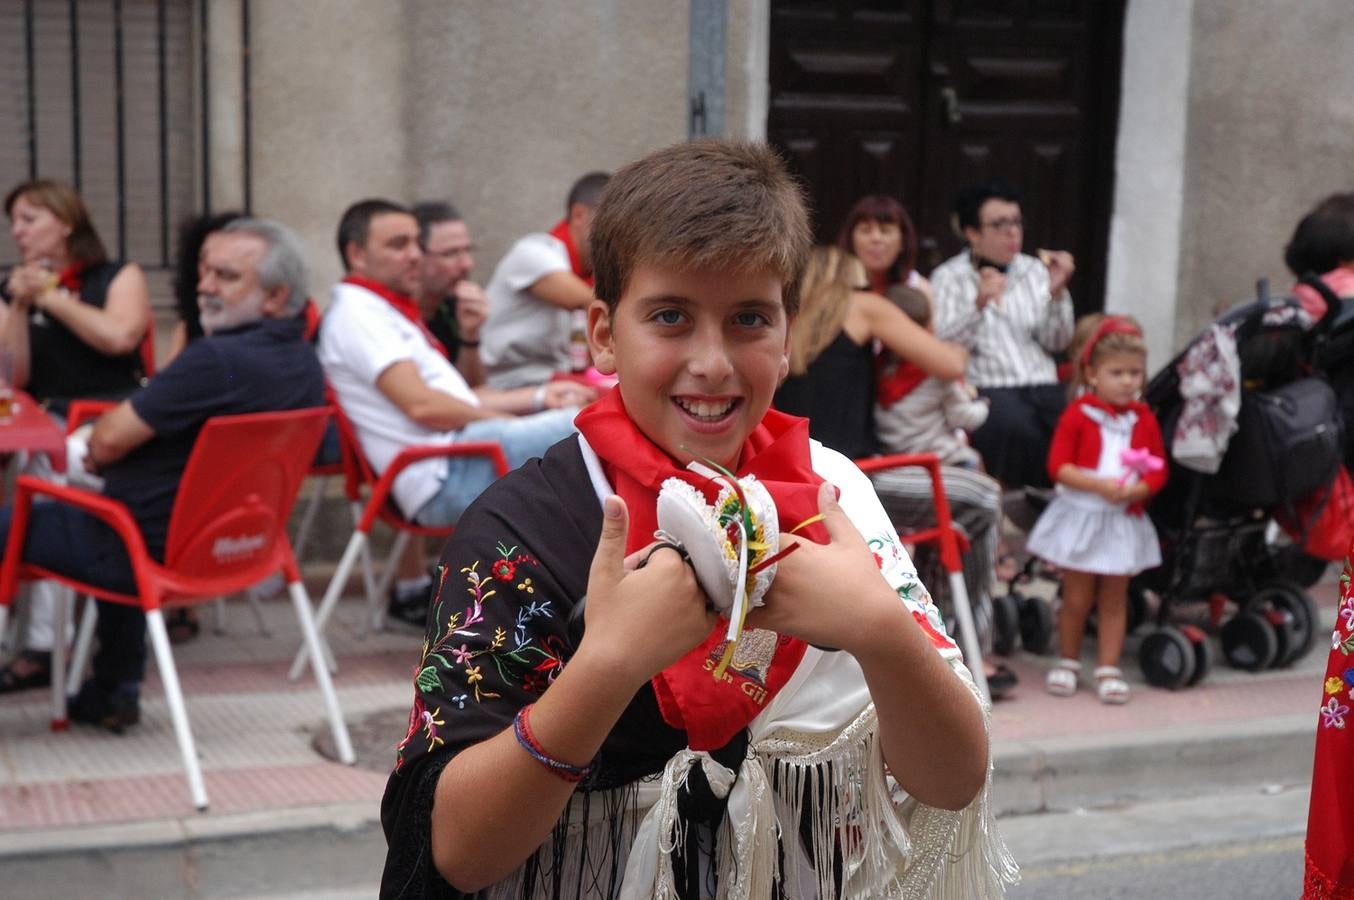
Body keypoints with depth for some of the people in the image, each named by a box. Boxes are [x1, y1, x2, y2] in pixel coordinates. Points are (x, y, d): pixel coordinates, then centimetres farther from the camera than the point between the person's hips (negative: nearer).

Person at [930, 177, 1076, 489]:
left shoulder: (1036, 272, 18)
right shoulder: (948, 277, 7)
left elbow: (1055, 342, 10)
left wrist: (1057, 292, -5)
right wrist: (978, 304, -21)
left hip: (1042, 389, 4)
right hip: (986, 391, -4)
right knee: (1018, 427, -36)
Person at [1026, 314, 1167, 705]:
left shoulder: (1144, 419, 3)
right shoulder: (1077, 415, -8)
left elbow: (1159, 470, 3)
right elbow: (1058, 466, -13)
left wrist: (1136, 489, -18)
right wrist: (1099, 485, -24)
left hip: (1124, 519, 3)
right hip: (1082, 515, -3)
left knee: (1114, 598, 8)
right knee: (1077, 597, 6)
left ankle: (1108, 668, 14)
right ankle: (1068, 662, 22)